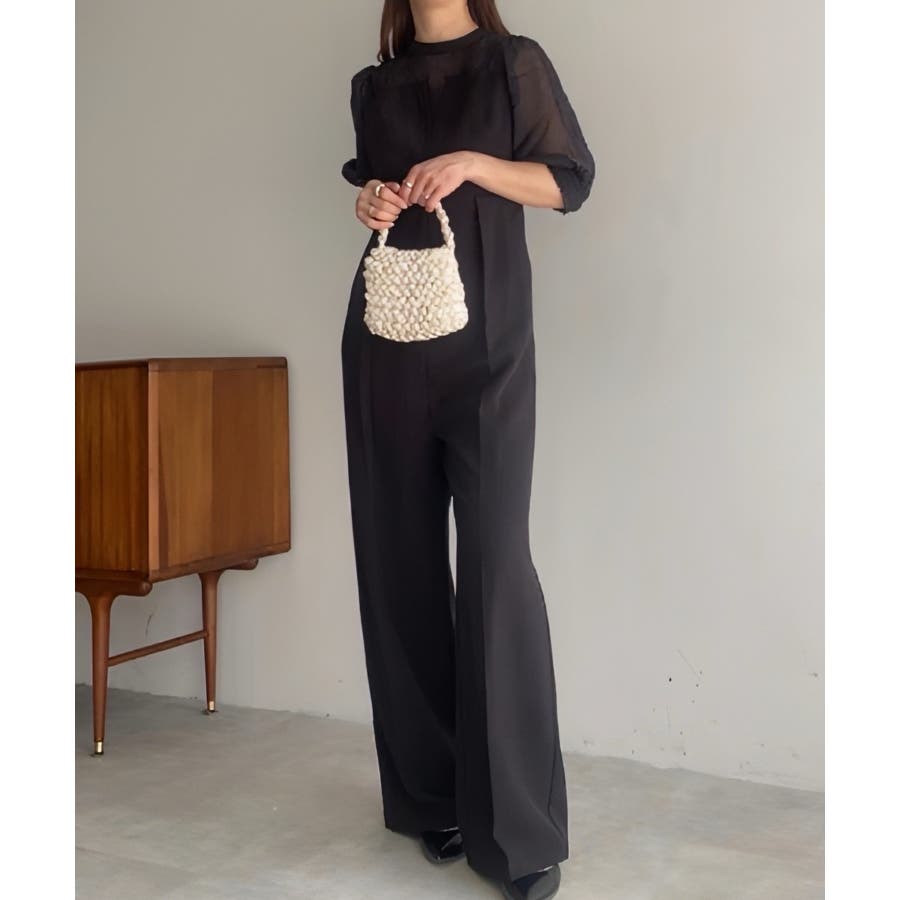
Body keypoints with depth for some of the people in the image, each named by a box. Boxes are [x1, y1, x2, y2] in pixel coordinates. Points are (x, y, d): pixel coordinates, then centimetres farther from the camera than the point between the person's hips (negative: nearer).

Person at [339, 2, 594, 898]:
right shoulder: (371, 86, 16)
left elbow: (570, 181, 5)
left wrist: (476, 164, -11)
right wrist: (367, 201, 3)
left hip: (487, 341, -4)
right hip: (386, 345, 4)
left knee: (496, 565, -11)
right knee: (400, 561, 2)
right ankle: (431, 797, 13)